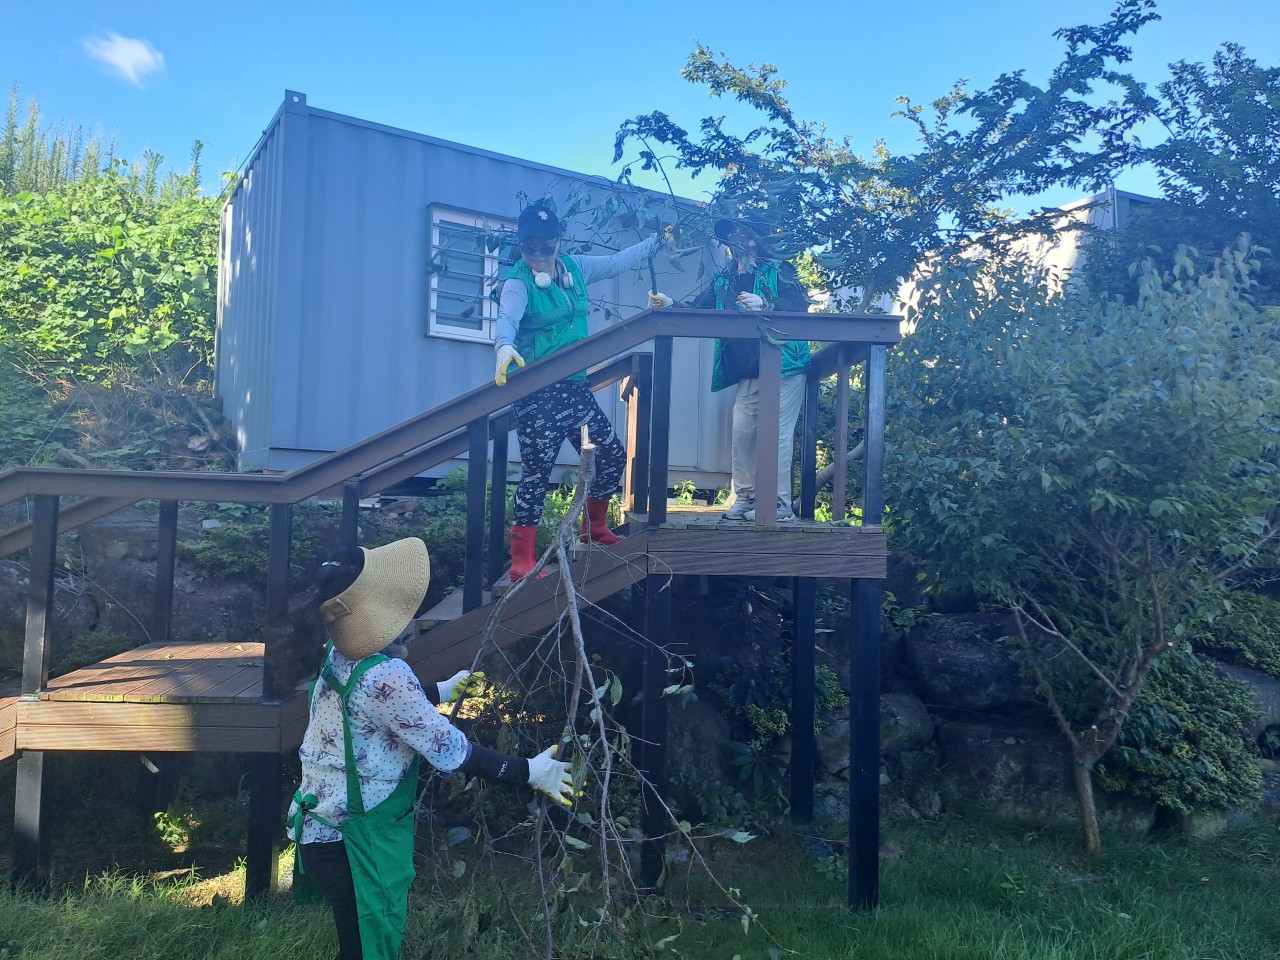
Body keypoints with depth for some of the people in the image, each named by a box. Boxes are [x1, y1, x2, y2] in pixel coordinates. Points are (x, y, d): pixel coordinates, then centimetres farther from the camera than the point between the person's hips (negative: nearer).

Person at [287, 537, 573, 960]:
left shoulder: (340, 657, 1)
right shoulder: (385, 676, -27)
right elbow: (451, 751, -21)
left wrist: (439, 691, 35)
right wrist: (529, 771, -11)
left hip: (322, 829, 9)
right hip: (350, 842, -9)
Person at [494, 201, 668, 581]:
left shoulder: (574, 268, 9)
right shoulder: (518, 283, -11)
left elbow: (616, 262, 23)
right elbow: (507, 320, -30)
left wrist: (655, 242, 23)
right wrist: (505, 348, -51)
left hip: (575, 387, 7)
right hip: (538, 393, -7)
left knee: (612, 455, 13)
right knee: (537, 472, -10)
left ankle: (594, 528, 35)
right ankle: (522, 561, -4)